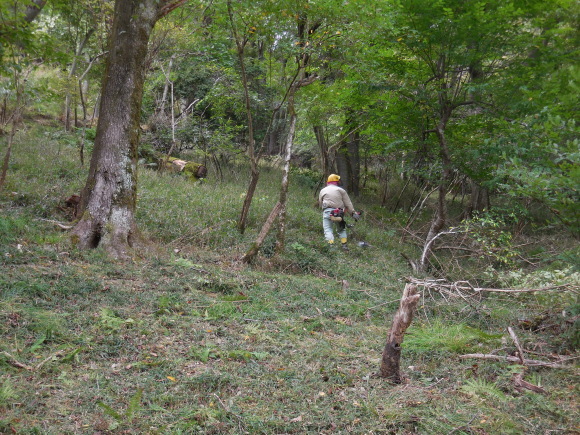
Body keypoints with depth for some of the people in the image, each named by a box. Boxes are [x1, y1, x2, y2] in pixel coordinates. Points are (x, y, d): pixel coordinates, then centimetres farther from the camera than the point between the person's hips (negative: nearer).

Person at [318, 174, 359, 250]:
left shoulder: (323, 190, 20)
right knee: (342, 229, 19)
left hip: (327, 212, -1)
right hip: (339, 212, 1)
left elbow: (320, 203, 21)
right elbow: (348, 203, 9)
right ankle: (344, 245, 11)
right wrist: (353, 213, 7)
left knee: (328, 230, -6)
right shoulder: (341, 190, 15)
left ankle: (331, 244, -26)